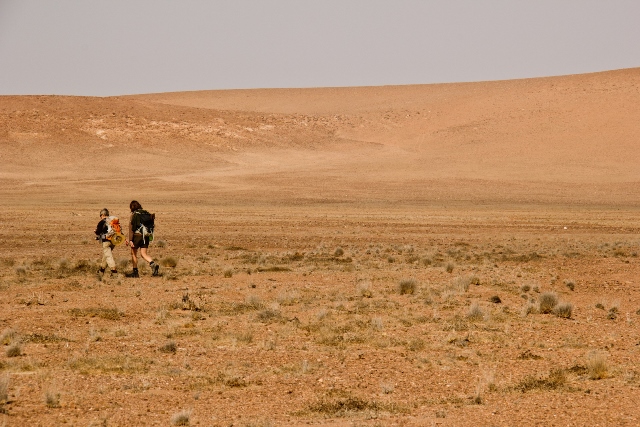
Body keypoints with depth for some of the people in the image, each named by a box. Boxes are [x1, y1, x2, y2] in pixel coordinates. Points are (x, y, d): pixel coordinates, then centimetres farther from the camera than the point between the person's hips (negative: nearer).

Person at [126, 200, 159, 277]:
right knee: (143, 254, 6)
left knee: (133, 253, 12)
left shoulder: (134, 214, -6)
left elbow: (131, 228, -11)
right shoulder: (146, 213, 10)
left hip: (137, 236, -5)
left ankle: (135, 272, 14)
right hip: (146, 236, 5)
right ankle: (153, 264, -20)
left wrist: (130, 240, -14)